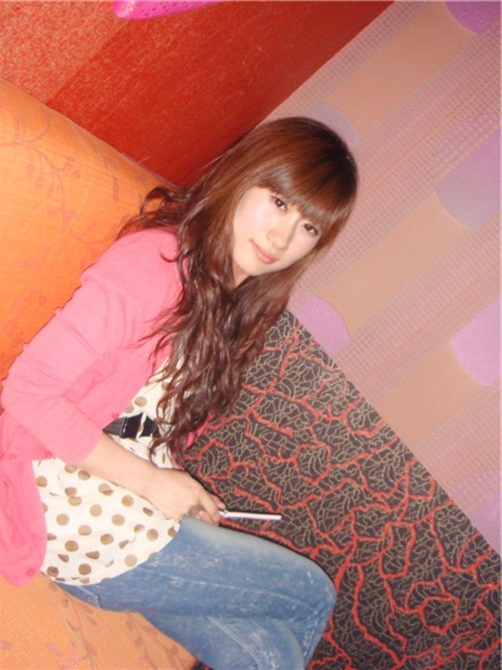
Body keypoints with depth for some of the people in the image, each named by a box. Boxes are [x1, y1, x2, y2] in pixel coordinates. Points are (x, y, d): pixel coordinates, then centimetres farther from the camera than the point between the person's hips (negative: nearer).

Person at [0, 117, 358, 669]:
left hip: (141, 505, 8)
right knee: (312, 594, 1)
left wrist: (183, 495, -3)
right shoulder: (154, 260, -17)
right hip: (77, 509, -8)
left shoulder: (238, 306, 10)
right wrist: (153, 482, -17)